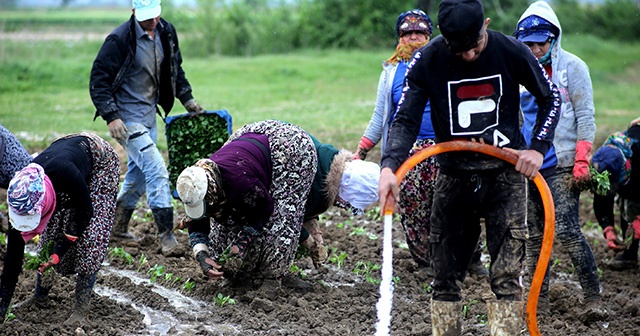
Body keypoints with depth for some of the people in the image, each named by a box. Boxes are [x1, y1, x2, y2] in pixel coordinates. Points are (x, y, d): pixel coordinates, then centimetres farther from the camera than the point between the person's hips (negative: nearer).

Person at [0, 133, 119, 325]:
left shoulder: (65, 173, -45)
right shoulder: (21, 194, -28)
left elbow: (85, 212, -25)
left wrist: (59, 253, -28)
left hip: (100, 159, -4)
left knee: (90, 233, -13)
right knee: (51, 230, -1)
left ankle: (82, 307, -9)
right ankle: (40, 297, 14)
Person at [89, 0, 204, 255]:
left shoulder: (166, 32, 2)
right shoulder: (120, 39, -20)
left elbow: (175, 69, 19)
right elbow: (99, 80, -17)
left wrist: (187, 98, 13)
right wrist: (111, 117, -24)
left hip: (149, 114, 8)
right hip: (127, 117, -8)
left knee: (139, 172, 17)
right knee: (156, 169, -15)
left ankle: (118, 227, 31)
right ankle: (166, 235, -12)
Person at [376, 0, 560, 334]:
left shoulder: (512, 52, -9)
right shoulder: (427, 60, -9)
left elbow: (550, 98, 6)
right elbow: (405, 121, -10)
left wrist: (538, 147, -7)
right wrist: (389, 167, -28)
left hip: (505, 173, -1)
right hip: (453, 178, 2)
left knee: (506, 276, -10)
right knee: (445, 278, 6)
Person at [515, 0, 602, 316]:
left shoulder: (572, 67, -2)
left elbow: (585, 116, -5)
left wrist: (582, 161, -12)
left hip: (561, 165, -5)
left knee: (567, 232, -12)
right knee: (535, 235, 7)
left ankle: (594, 298, -4)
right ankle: (539, 302, 13)